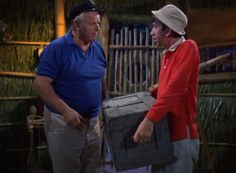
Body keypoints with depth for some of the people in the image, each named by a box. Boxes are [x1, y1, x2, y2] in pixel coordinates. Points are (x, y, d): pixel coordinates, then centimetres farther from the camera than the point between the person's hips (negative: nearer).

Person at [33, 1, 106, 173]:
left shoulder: (98, 48, 5)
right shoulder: (57, 48, -14)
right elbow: (40, 84, -18)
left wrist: (102, 110, 10)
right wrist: (66, 110, -25)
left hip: (93, 121, 6)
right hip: (64, 121, -6)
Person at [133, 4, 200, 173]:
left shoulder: (188, 48, -12)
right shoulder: (167, 54, 15)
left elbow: (175, 88, -25)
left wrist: (150, 119, -33)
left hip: (181, 137, -8)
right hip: (164, 135, 8)